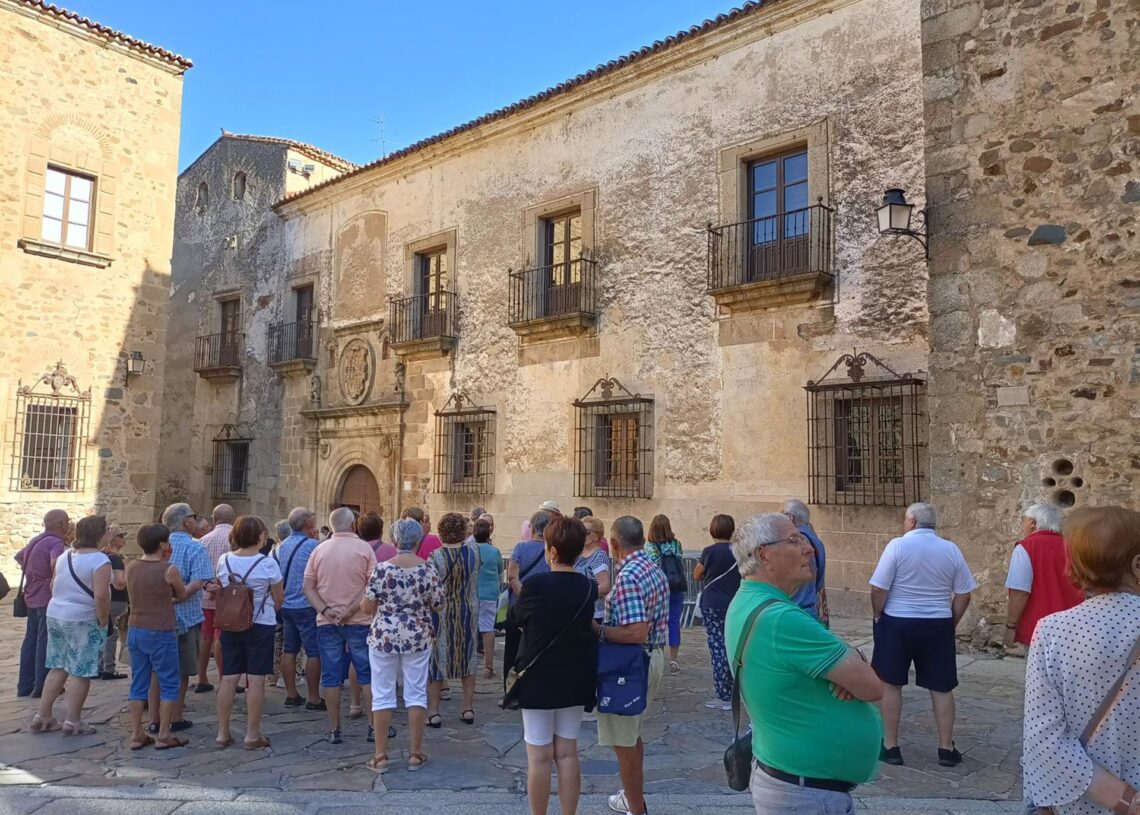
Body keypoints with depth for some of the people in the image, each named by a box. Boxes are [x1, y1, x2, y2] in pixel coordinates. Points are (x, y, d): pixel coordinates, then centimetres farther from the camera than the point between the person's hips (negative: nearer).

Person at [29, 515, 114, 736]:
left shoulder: (65, 556, 10)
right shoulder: (100, 561, -17)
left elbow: (54, 586, 20)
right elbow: (101, 596, -24)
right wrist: (103, 622, -12)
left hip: (55, 615, 8)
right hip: (83, 620, -8)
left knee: (58, 668, 16)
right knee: (81, 673, 1)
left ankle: (42, 717, 21)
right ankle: (72, 722, 7)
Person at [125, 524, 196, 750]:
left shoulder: (130, 567, 1)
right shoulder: (169, 570, -14)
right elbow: (181, 595, 2)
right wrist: (195, 585, 21)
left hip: (135, 631, 6)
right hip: (161, 633, -6)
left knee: (139, 684, 14)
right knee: (169, 684, 6)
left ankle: (137, 735, 19)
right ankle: (163, 735, 8)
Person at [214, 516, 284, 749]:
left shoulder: (223, 561, -2)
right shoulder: (267, 564, -13)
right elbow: (279, 599, -5)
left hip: (230, 624, 4)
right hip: (261, 625, -4)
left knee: (228, 678, 10)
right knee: (256, 679, 2)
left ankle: (222, 733, 17)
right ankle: (252, 734, 8)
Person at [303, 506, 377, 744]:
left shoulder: (319, 550, 5)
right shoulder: (363, 548, -6)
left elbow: (308, 587, 1)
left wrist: (325, 610, -8)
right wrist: (351, 610, -13)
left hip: (327, 623, 3)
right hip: (359, 622, -3)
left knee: (331, 677, 8)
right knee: (368, 674, 7)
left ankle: (334, 729, 14)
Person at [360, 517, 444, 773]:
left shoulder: (382, 568, -12)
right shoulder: (428, 569, -7)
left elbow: (367, 607, -9)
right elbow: (438, 605, 0)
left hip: (384, 638, -1)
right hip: (418, 638, 1)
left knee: (382, 695, 9)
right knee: (416, 694, 11)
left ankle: (380, 756, 14)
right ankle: (415, 754, 17)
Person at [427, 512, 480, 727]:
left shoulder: (435, 557, -16)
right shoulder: (473, 554, -6)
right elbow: (474, 585, 5)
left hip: (442, 614, -3)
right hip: (469, 612, 3)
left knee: (436, 661, 7)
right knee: (468, 659, 14)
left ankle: (433, 711, 10)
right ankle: (468, 709, 21)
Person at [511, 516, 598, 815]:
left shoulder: (536, 585, -18)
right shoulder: (588, 587, -4)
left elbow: (517, 619, 0)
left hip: (538, 679, -4)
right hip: (574, 680, 4)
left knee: (539, 757, 6)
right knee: (567, 753, 13)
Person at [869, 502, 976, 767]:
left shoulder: (898, 545, -12)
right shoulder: (951, 550, 1)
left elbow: (878, 588, -14)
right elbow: (963, 594, 3)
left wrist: (877, 616, 1)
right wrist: (950, 623, 15)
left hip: (897, 623, -3)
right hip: (938, 625, 4)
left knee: (890, 683, 8)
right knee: (941, 687, 14)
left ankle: (891, 746, 14)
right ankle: (946, 748, 21)